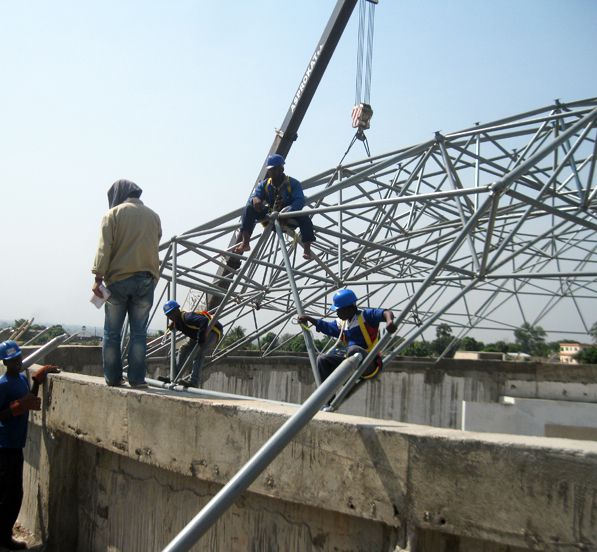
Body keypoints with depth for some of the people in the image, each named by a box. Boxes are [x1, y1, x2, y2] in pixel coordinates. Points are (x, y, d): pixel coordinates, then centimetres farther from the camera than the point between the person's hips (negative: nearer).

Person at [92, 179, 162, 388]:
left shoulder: (113, 214, 0)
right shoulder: (153, 216, 12)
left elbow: (104, 248, -7)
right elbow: (155, 247, 12)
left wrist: (98, 278, -9)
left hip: (118, 279, -2)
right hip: (146, 280, 2)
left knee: (112, 332, 7)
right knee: (139, 332, 3)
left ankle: (113, 377, 10)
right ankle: (137, 378, 1)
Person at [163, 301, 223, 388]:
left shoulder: (187, 317, -30)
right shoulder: (176, 322, -1)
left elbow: (204, 321, -44)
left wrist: (201, 338, -43)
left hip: (213, 332, -10)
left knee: (198, 353, -28)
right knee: (184, 350, 9)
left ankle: (193, 381, -31)